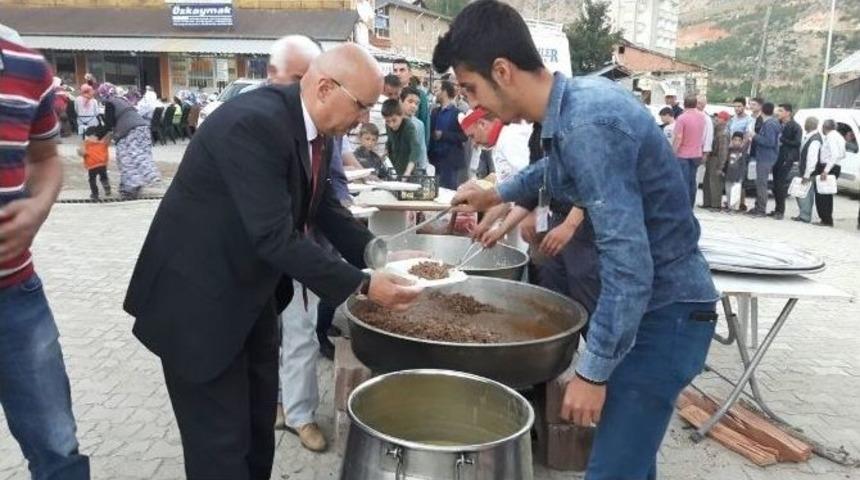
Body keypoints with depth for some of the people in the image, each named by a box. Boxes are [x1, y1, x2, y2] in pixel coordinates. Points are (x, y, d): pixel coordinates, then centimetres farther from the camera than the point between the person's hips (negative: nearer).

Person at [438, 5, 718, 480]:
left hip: (665, 312, -9)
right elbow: (558, 167, 27)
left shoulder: (586, 125, -27)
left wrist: (593, 371, -22)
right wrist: (497, 195, 29)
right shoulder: (583, 94, 2)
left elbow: (629, 265, -29)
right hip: (647, 301, 9)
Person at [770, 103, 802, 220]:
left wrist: (781, 140, -12)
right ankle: (777, 209, 17)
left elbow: (797, 143, -12)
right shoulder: (778, 124, 13)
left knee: (781, 185, -8)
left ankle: (780, 211, -2)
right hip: (777, 157, 7)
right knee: (776, 184, 8)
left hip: (787, 159, -7)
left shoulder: (795, 127, -7)